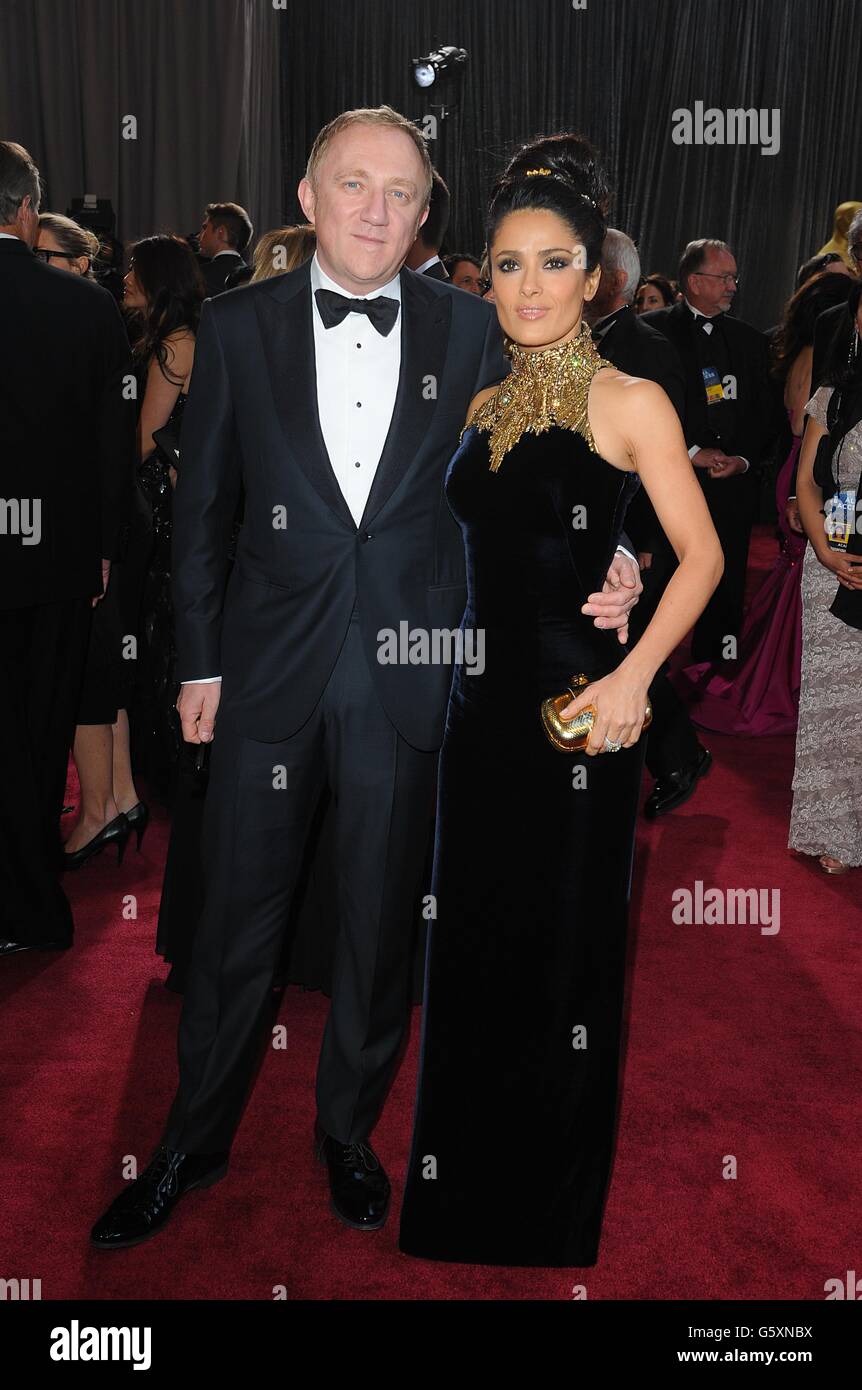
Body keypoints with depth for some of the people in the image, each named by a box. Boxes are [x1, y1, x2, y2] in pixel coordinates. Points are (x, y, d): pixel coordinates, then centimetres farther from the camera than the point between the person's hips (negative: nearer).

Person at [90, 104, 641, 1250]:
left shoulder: (471, 331, 2)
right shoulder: (239, 326, 2)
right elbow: (201, 505, 5)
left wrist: (597, 575, -9)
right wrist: (198, 662, 2)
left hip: (411, 672, 0)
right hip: (270, 670, 0)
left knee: (380, 926, 13)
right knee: (236, 920, 11)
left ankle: (349, 1131, 37)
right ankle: (194, 1142, 33)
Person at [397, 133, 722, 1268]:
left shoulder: (629, 402, -6)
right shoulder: (484, 407, 12)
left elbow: (702, 555, -9)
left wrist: (635, 673, -21)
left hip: (576, 708, -6)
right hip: (483, 702, 6)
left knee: (564, 950, 5)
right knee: (470, 944, 14)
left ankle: (560, 1222, 27)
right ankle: (459, 1197, 35)